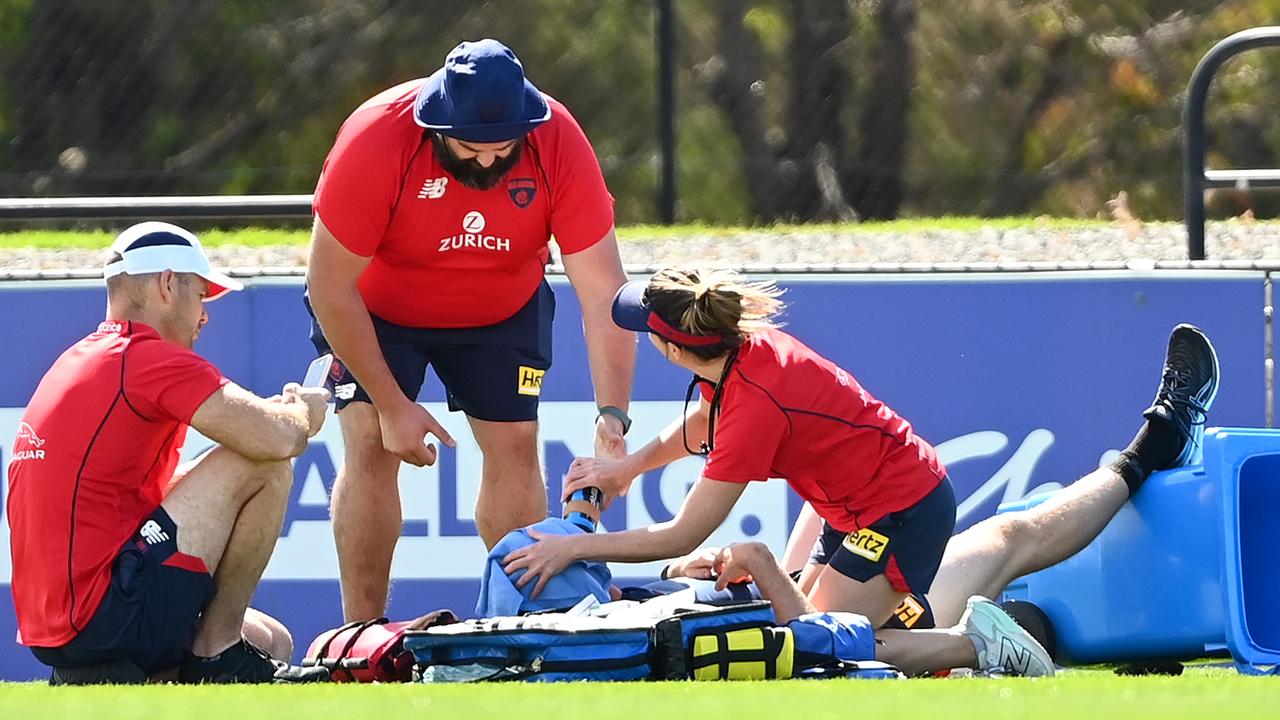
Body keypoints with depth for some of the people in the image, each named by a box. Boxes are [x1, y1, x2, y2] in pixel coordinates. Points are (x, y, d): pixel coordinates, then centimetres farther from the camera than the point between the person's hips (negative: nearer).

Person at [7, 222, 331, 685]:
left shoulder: (75, 363, 20)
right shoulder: (150, 358, -10)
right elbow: (276, 439, -19)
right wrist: (304, 415, 6)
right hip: (107, 615, -10)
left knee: (272, 642, 24)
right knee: (265, 467, -8)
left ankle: (97, 679, 8)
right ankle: (216, 654, -3)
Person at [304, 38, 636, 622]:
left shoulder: (560, 145, -30)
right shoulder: (375, 141, -35)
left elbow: (602, 290, -27)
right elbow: (329, 287, -27)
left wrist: (612, 416, -37)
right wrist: (391, 404, -24)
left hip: (503, 311, 2)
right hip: (377, 310, -2)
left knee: (514, 447, -6)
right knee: (370, 447, -14)